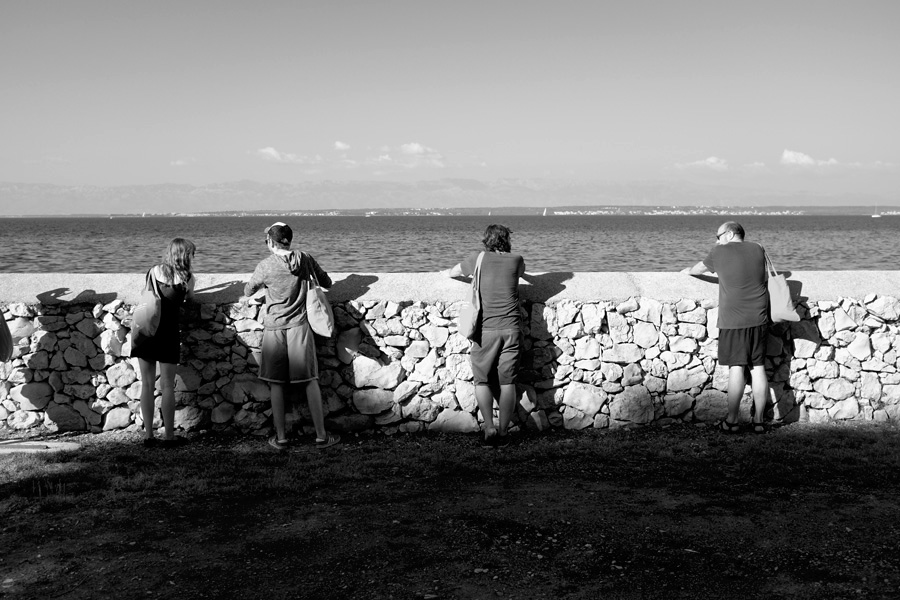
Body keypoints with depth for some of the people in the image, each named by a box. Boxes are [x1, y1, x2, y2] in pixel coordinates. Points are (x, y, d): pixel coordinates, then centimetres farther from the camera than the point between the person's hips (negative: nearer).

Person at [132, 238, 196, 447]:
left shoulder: (153, 272, 6)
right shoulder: (187, 278, -1)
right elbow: (189, 298, 14)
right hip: (167, 332, -3)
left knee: (147, 384, 9)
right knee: (167, 386, 4)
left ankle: (148, 435, 12)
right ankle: (169, 436, 8)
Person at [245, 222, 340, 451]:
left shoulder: (266, 266, -8)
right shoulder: (305, 260, -1)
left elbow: (247, 292, 7)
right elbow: (327, 283, 12)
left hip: (274, 329, -1)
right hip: (299, 327, 2)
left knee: (276, 384, 8)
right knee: (310, 381, 7)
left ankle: (280, 437, 10)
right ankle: (321, 436, 9)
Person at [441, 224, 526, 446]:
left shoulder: (477, 259, 2)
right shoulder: (515, 260, 4)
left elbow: (452, 272, 22)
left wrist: (446, 273, 45)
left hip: (485, 329, -1)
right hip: (511, 328, 1)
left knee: (482, 381, 8)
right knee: (507, 382, 5)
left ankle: (489, 428, -4)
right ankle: (503, 432, 7)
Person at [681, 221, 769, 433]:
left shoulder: (719, 252, -3)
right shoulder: (757, 250, 7)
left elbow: (699, 268, 14)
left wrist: (688, 271, 36)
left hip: (733, 320, -4)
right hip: (759, 320, 4)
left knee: (736, 368, -2)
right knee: (758, 368, 6)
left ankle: (732, 421, 2)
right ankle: (758, 420, 11)